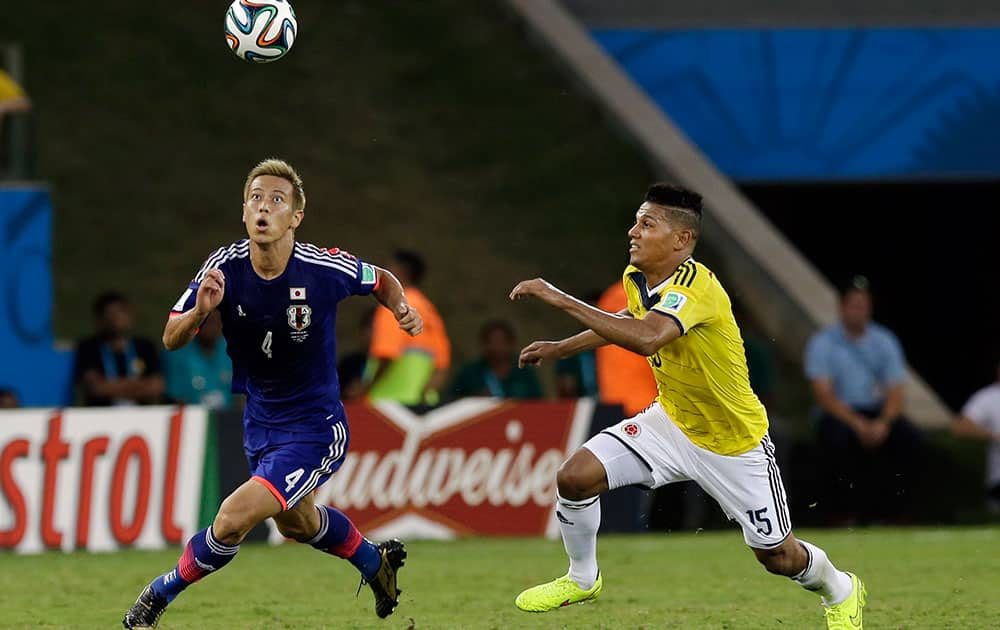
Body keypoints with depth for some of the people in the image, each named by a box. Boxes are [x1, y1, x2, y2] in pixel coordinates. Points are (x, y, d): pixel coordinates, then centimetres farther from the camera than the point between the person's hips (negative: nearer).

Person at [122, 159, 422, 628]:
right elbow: (172, 339, -13)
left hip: (314, 427, -5)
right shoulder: (224, 268, -16)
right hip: (260, 423, 5)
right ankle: (376, 562, 58)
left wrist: (401, 308, -20)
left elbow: (381, 281, 0)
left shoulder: (324, 268, -22)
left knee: (234, 518, -21)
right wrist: (200, 311, -33)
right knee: (298, 523, 29)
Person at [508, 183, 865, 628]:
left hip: (734, 442, -6)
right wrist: (560, 348, 14)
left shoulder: (696, 286, -32)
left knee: (778, 557, 5)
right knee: (575, 477, -13)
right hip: (671, 421, 6)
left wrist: (561, 300, -49)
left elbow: (646, 338, -51)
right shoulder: (636, 278, -6)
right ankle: (582, 579, 13)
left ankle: (840, 590, 39)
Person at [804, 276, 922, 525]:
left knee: (909, 437, -26)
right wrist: (858, 424, -23)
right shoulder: (822, 343, -2)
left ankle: (898, 512, -18)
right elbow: (824, 395, -11)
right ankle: (841, 512, -24)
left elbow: (895, 393, 2)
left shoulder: (884, 341, 7)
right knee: (837, 439, -37)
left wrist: (882, 423, -19)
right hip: (838, 413, -3)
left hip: (878, 413, 3)